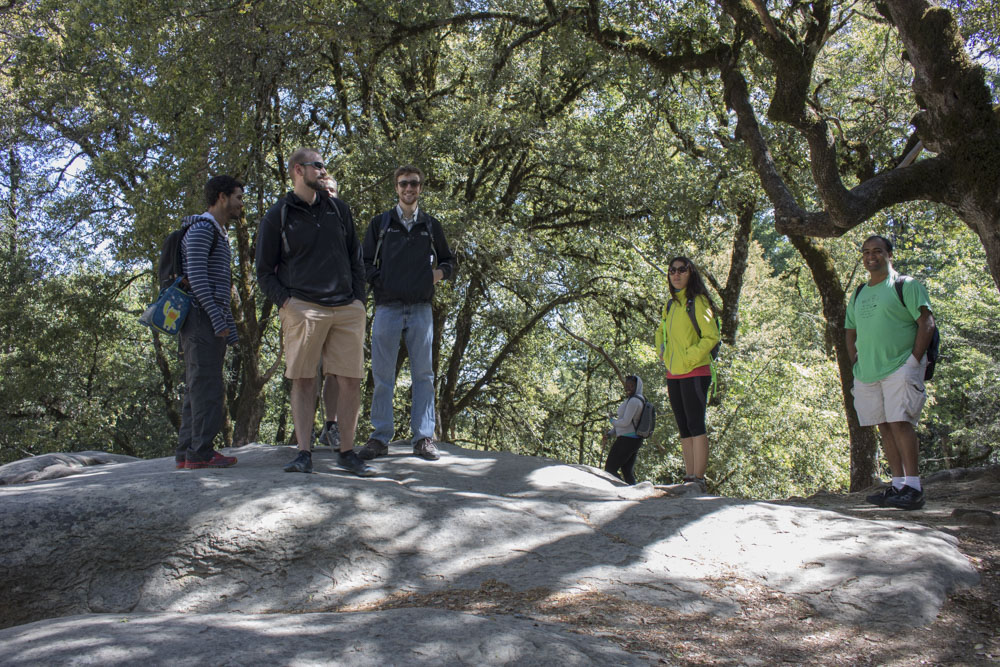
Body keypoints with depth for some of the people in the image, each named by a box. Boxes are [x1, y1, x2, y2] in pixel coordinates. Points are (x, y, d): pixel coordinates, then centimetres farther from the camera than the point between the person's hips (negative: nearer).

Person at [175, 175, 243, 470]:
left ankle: (186, 452, 9)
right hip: (202, 317, -10)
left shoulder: (219, 234, 26)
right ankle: (200, 452, -10)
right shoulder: (201, 228, -6)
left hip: (211, 321, 10)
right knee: (207, 386, -11)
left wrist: (228, 324, 21)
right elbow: (196, 276, -16)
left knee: (197, 387, 8)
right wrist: (219, 319, -21)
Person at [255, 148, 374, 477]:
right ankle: (304, 453, -1)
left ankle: (347, 452, 6)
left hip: (347, 310, 3)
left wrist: (359, 301, 9)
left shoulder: (339, 209, 16)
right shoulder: (277, 216, 6)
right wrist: (285, 303, -8)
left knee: (350, 380, -1)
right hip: (303, 309, -3)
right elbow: (264, 271, 6)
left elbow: (355, 259, 19)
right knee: (303, 380, -4)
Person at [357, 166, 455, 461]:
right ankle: (380, 437, 4)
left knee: (423, 374, 1)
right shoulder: (380, 223, 10)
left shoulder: (431, 226, 13)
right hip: (387, 307, -1)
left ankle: (424, 437, 4)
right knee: (382, 375, -1)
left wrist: (440, 272, 1)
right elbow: (364, 261, 11)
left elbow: (448, 260, 22)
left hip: (420, 309, 1)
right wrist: (378, 281, -5)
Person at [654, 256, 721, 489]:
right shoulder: (670, 305, 17)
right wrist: (663, 353, 18)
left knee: (695, 425, -11)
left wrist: (689, 357, -15)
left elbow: (712, 336, -13)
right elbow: (661, 333, 34)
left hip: (694, 372, -8)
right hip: (673, 374, 8)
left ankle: (699, 479, -12)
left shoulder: (697, 301, -5)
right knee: (684, 427, 7)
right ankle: (689, 477, 9)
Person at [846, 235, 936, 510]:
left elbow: (926, 322, -6)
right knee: (885, 426, 6)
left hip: (900, 367, -6)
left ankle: (913, 488, -12)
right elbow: (850, 331, 26)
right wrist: (856, 361, 12)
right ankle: (898, 484, 11)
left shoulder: (905, 285, 1)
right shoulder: (858, 294, 19)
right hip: (867, 373, 6)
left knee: (900, 423, -14)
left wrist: (915, 360, -13)